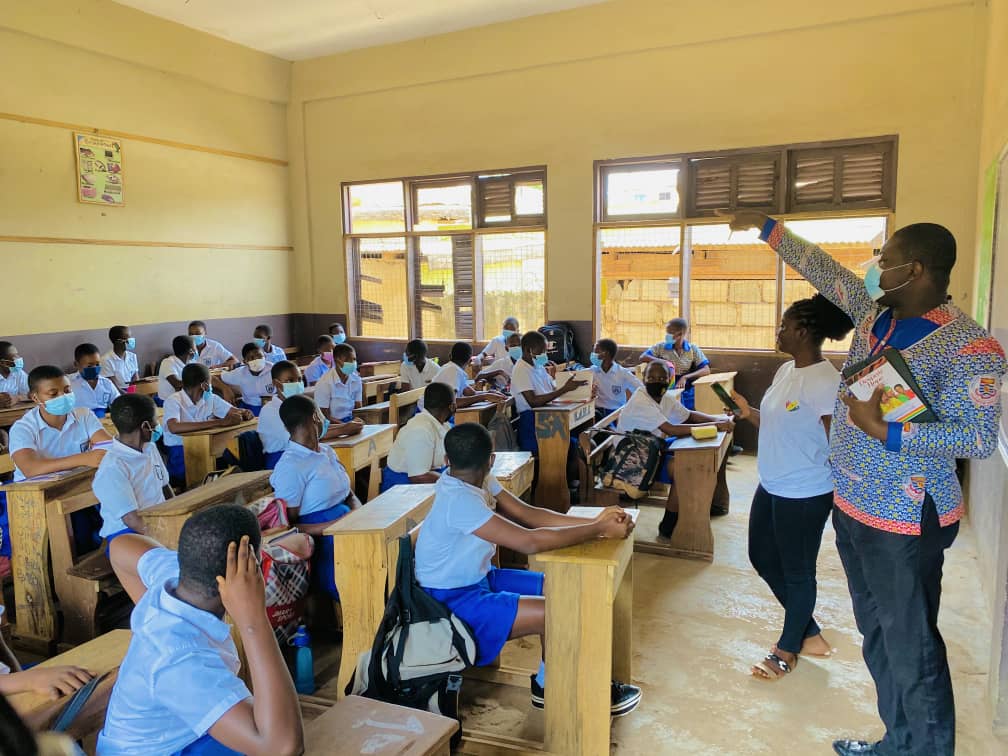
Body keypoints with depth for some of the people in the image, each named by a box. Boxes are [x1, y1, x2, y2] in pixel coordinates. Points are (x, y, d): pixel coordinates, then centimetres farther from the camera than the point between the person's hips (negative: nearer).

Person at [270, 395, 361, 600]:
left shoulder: (328, 452, 16)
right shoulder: (290, 467, -9)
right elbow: (288, 527, -10)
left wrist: (359, 513, -5)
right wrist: (336, 525, -19)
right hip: (321, 540, -8)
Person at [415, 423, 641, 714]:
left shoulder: (479, 482, -2)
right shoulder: (459, 500, -30)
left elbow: (528, 513, -2)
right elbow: (529, 541, -33)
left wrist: (593, 522, -13)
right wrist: (600, 531, -25)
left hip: (478, 578, 9)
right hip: (452, 601, -9)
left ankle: (547, 685, 19)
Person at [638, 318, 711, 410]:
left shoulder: (693, 349, 1)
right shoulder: (661, 346, 3)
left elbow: (707, 370, -8)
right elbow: (642, 357, -6)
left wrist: (685, 377, -23)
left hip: (686, 394, 0)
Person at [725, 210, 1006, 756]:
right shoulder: (875, 312, 4)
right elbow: (822, 269, 14)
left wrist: (886, 432, -27)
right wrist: (766, 227, 20)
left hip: (904, 522, -8)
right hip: (851, 507, 8)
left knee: (910, 648, 2)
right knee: (877, 636, 20)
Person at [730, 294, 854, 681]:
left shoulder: (826, 381, -22)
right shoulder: (785, 371, 6)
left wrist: (840, 499, -17)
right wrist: (748, 411, 0)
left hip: (804, 494, -10)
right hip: (772, 487, 10)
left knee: (797, 571, 9)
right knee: (762, 557, 20)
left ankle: (787, 649, 31)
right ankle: (809, 634, 38)